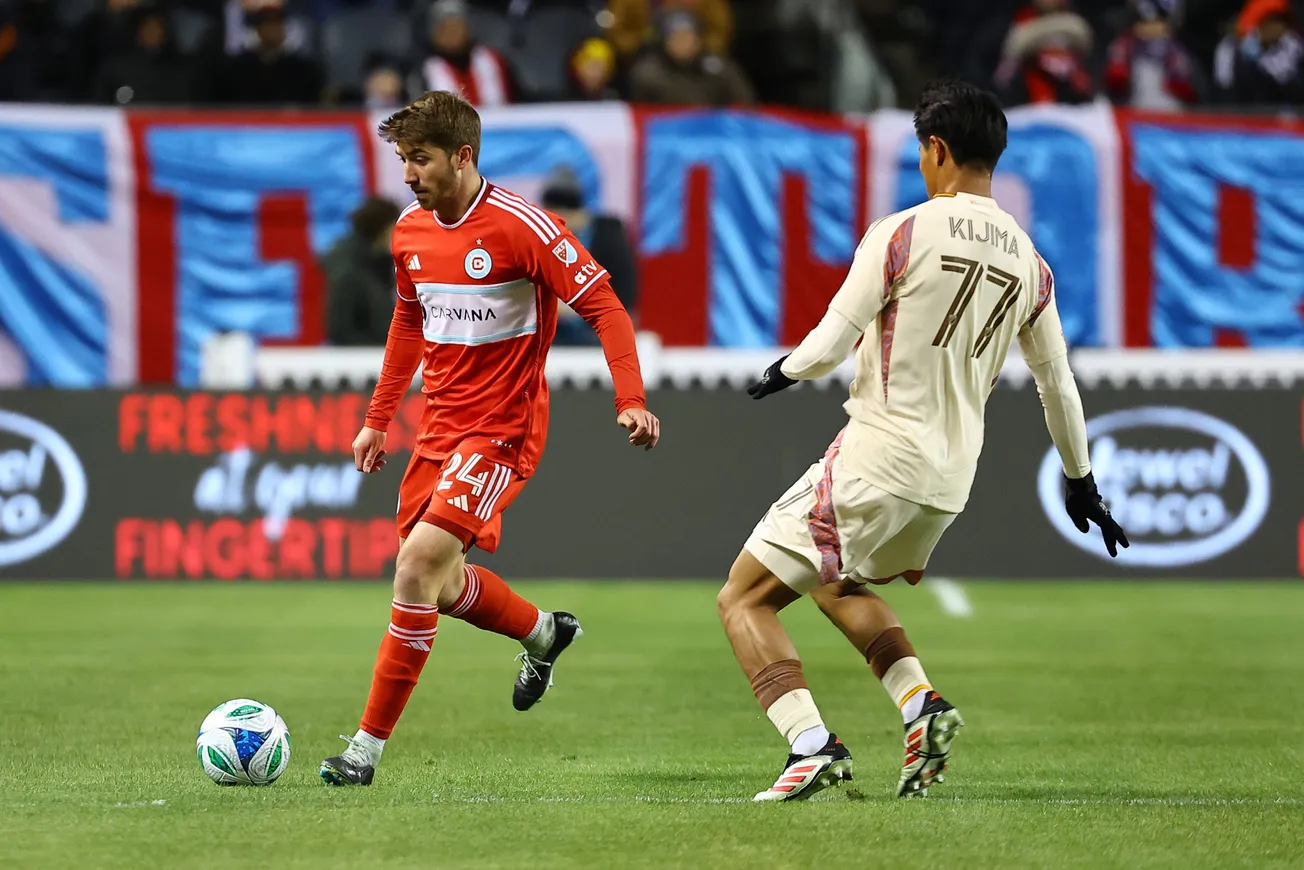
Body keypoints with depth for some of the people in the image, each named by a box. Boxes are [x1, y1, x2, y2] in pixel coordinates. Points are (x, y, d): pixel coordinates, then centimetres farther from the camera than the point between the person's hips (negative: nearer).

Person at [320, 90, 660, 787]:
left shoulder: (521, 226, -17)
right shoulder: (410, 232, 5)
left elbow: (603, 306, -14)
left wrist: (630, 400, -25)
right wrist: (378, 418, 22)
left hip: (501, 431, -8)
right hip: (439, 427, 8)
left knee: (420, 560, -21)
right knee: (440, 586, 14)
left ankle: (367, 747, -17)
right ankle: (543, 633, 46)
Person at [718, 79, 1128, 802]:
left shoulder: (901, 234, -12)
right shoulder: (1028, 261, 7)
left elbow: (829, 346, -13)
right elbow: (1057, 382, 16)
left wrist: (784, 371, 9)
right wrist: (1080, 480, 29)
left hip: (875, 462, -7)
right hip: (950, 479, 7)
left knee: (744, 599, 3)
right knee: (835, 584, 31)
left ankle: (811, 742, -15)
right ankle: (921, 703, 10)